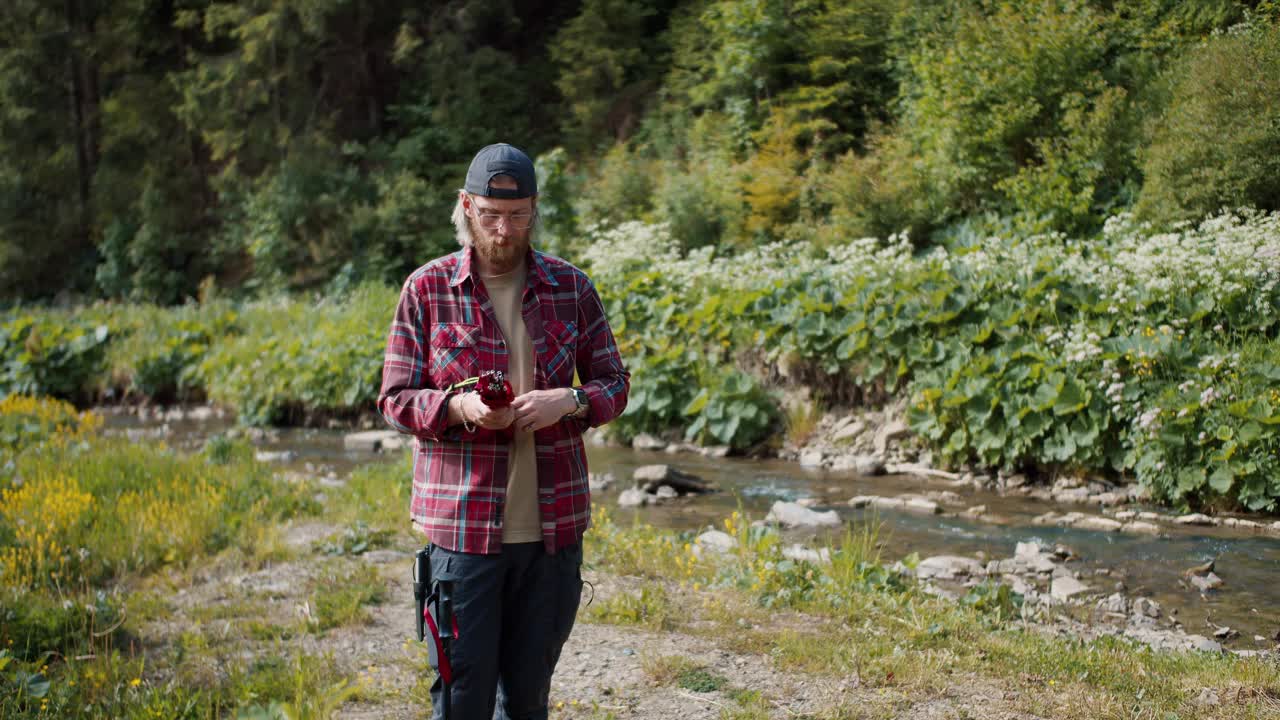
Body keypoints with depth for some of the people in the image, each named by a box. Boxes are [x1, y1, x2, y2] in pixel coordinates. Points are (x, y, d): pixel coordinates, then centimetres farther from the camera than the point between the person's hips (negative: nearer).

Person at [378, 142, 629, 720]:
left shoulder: (571, 288, 6)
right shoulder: (426, 289, 0)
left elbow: (614, 383, 10)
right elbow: (394, 400, 1)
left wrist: (569, 400, -12)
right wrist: (460, 407, -20)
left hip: (553, 527, 2)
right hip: (463, 526, -2)